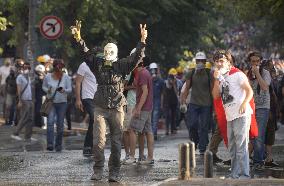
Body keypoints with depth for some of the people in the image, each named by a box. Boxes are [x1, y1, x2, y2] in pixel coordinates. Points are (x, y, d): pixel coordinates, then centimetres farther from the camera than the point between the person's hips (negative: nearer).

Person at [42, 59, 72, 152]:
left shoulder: (65, 77, 0)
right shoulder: (48, 76, 2)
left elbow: (70, 89, 3)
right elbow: (43, 86, 13)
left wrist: (64, 90, -19)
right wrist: (47, 90, -9)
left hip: (62, 103, 1)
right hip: (51, 102, -1)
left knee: (60, 125, 3)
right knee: (50, 122, -17)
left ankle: (58, 145, 14)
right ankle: (50, 144, -23)